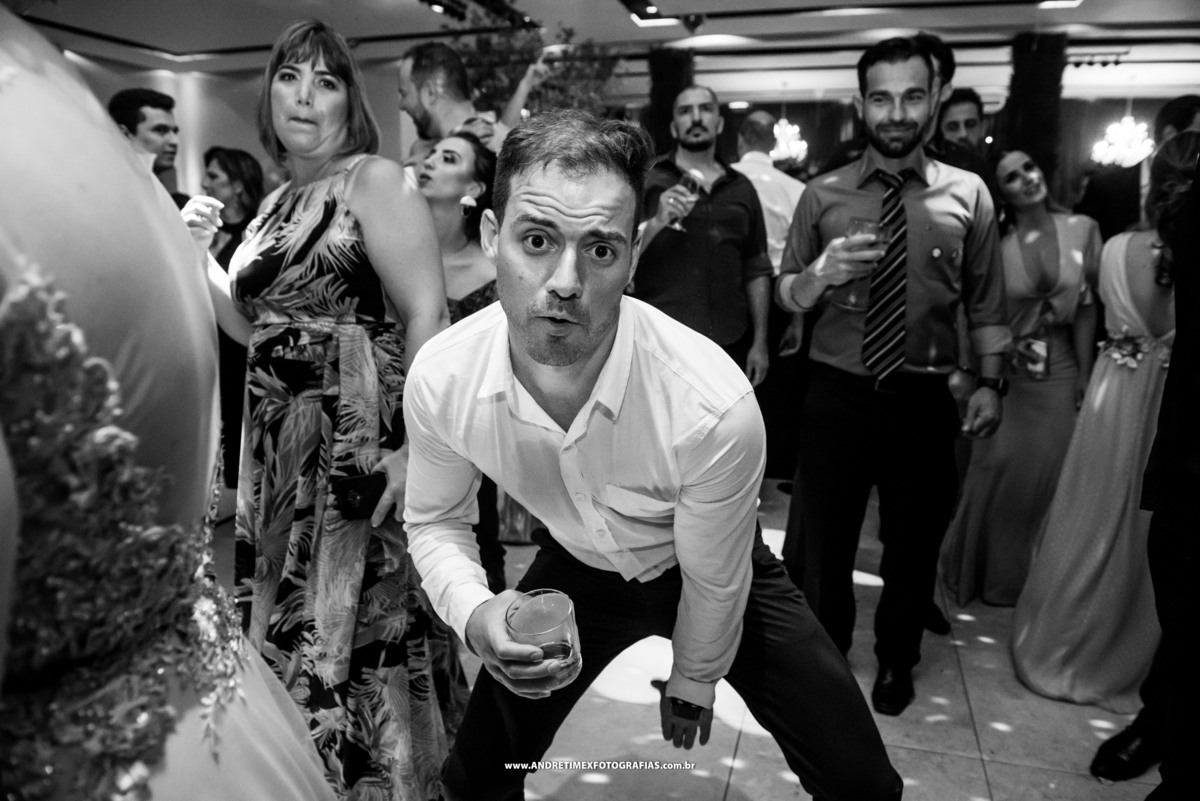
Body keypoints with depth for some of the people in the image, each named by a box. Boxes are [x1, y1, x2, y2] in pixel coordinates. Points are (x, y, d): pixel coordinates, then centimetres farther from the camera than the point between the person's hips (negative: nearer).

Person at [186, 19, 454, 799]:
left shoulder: (375, 181, -7)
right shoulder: (277, 201, 15)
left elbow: (427, 315, -15)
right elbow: (255, 326, 20)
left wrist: (414, 449, -20)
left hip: (357, 441, -7)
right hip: (277, 447, 8)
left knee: (353, 626, 1)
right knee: (284, 622, 17)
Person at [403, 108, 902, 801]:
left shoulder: (717, 407, -38)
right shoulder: (439, 382, -26)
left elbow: (713, 585, -18)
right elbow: (435, 521, -5)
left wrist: (693, 685, 0)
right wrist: (473, 613, -25)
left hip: (718, 574, -1)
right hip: (577, 570, 2)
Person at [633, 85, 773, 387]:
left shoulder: (741, 187, 11)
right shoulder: (647, 180, 1)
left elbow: (756, 270, 11)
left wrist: (760, 342, 7)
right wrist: (656, 222, -22)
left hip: (730, 344, 3)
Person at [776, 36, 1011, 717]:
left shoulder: (969, 195, 1)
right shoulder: (823, 196, 1)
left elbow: (986, 304, 5)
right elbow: (786, 297, 1)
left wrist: (991, 384, -3)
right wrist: (819, 275, -19)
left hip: (925, 399, 1)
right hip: (837, 396, 0)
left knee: (914, 544, 17)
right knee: (821, 541, 10)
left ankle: (896, 662, 43)